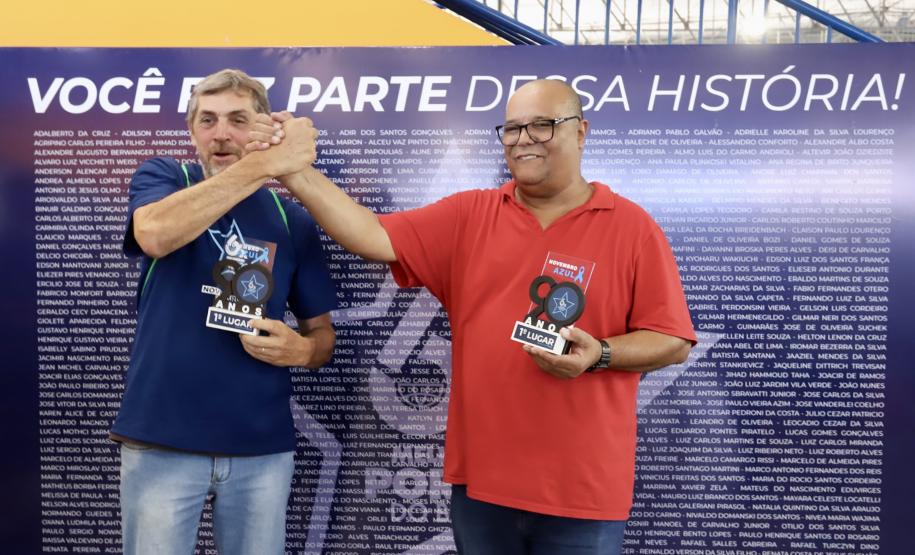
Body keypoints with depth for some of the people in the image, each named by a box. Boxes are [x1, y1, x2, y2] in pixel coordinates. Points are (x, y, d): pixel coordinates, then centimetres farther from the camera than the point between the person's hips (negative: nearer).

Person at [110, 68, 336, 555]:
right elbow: (155, 233, -25)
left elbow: (322, 333, 8)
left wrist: (301, 349, -15)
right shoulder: (160, 178, 0)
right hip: (161, 438, -1)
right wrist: (265, 164, -31)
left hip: (263, 444, 2)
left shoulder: (292, 220, 4)